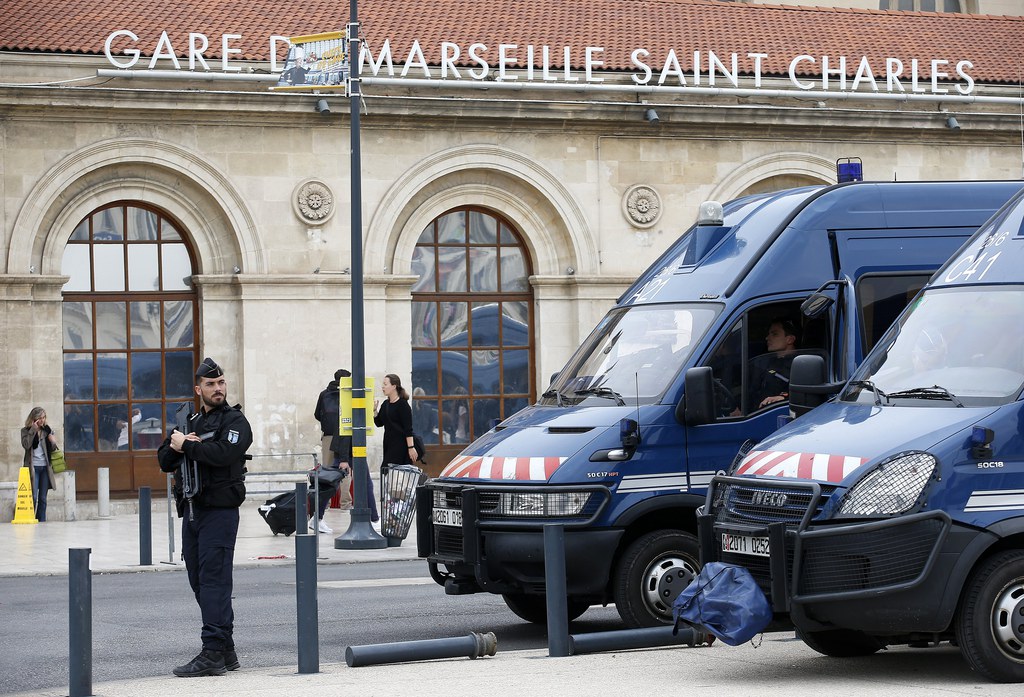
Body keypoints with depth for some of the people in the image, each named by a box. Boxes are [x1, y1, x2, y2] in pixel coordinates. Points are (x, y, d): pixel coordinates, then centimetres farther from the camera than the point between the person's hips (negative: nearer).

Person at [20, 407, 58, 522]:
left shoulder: (47, 430, 11)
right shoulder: (26, 431, 2)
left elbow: (52, 450, 14)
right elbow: (26, 445, -15)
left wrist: (53, 443, -9)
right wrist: (33, 430, -16)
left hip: (45, 467, 3)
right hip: (33, 467, -3)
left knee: (43, 498, 4)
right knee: (33, 497, -10)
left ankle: (41, 522, 8)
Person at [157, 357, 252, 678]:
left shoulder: (235, 421, -4)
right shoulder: (191, 421, 19)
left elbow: (223, 453, -23)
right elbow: (164, 460, 14)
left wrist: (185, 445, -12)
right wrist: (177, 446, -7)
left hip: (219, 511, -8)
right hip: (191, 511, 8)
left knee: (214, 580, -12)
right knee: (199, 582, 10)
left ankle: (213, 654, -13)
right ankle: (226, 652, 17)